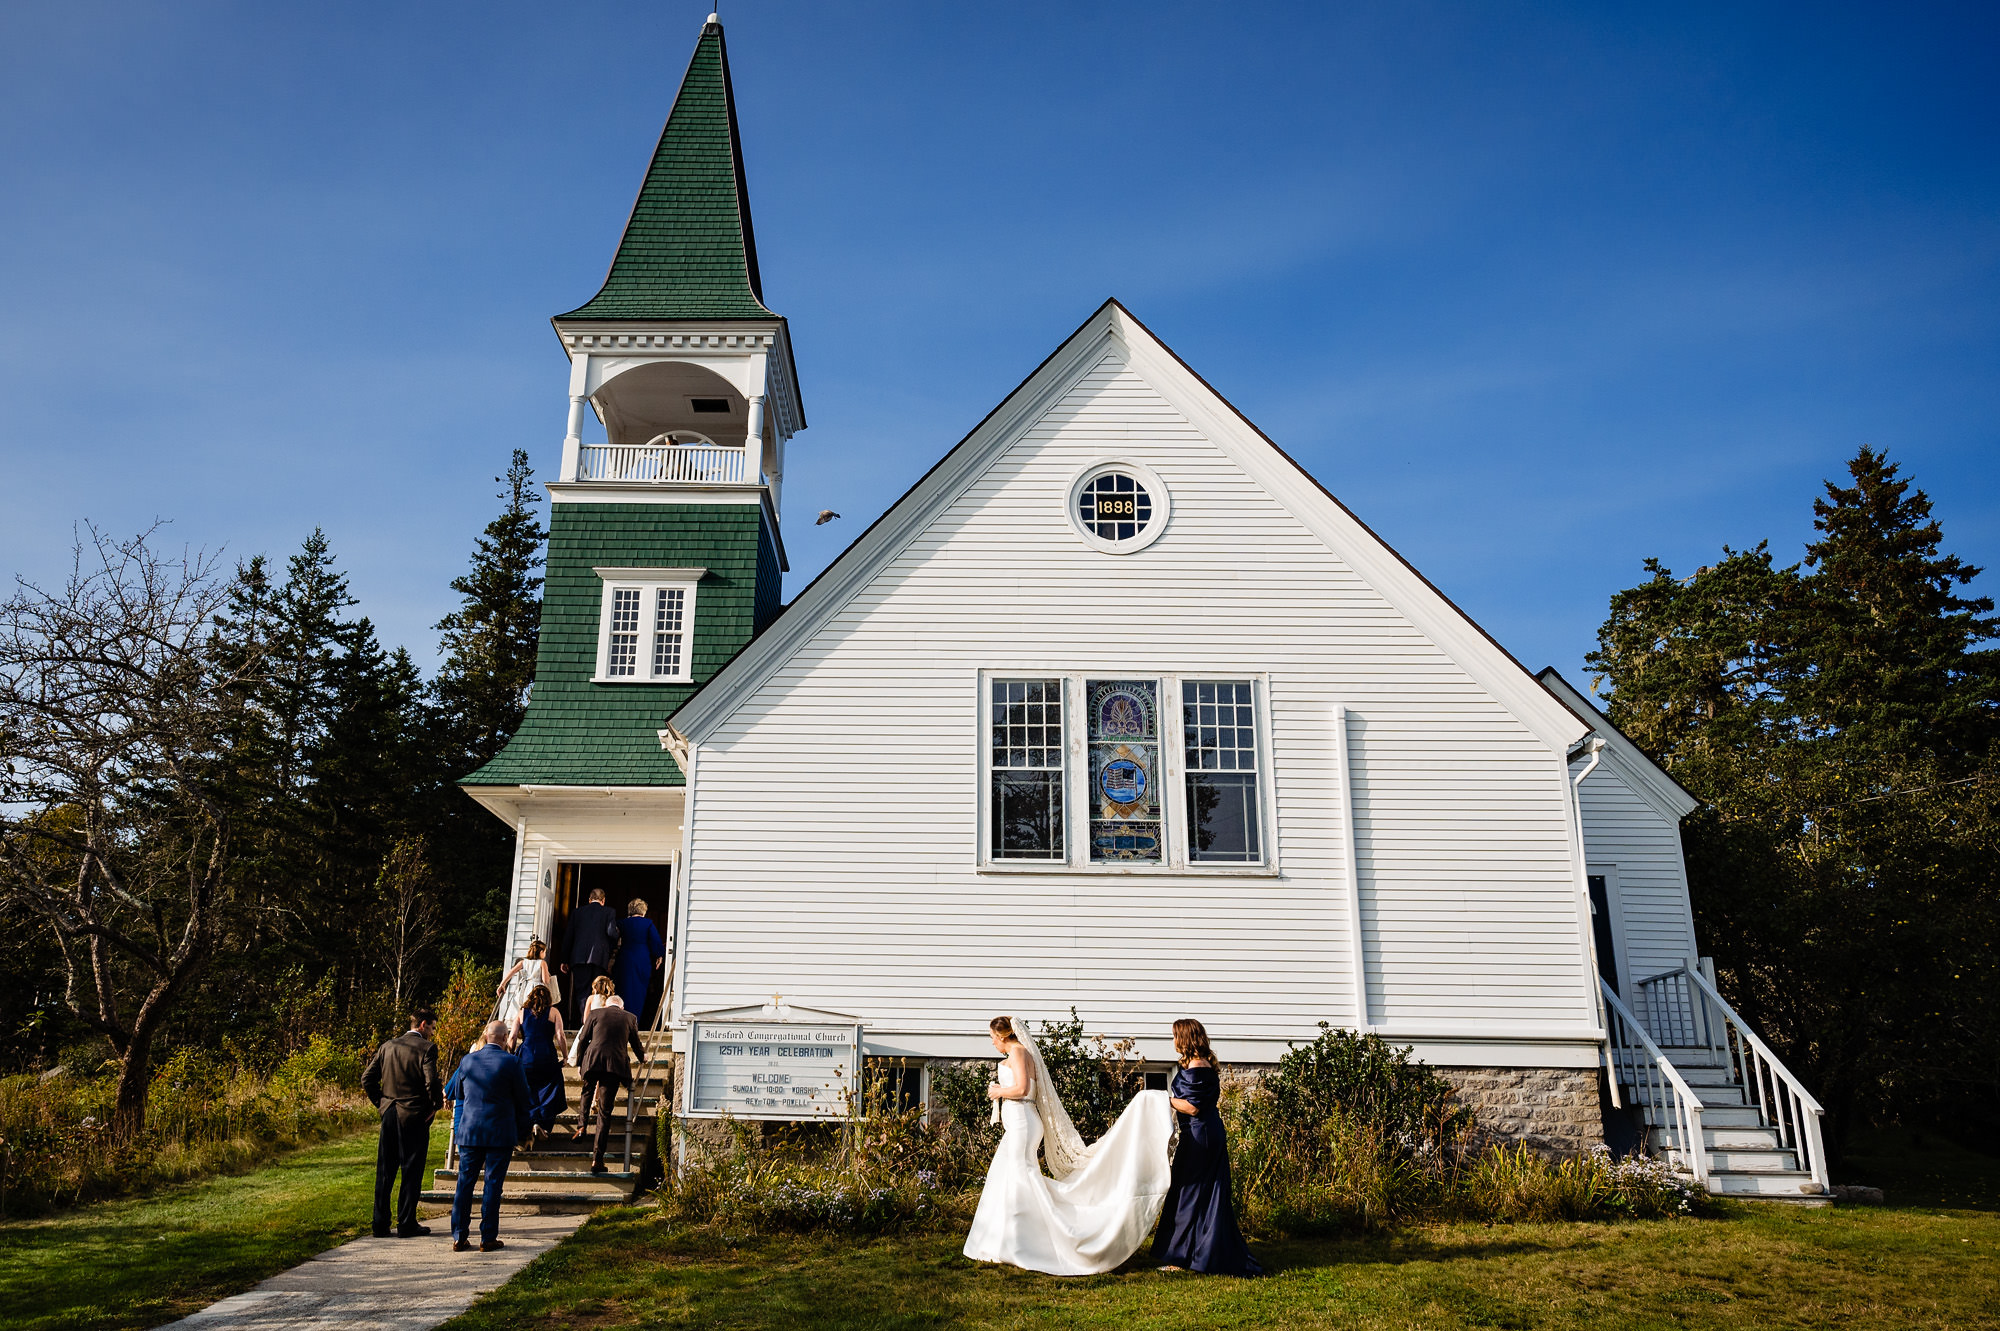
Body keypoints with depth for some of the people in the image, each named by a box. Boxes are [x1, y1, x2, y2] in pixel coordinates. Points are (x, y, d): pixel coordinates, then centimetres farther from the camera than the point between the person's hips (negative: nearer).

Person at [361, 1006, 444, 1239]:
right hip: (415, 1116, -5)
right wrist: (436, 1105, -5)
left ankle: (380, 1224, 14)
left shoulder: (387, 1046, 8)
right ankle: (406, 1224, 5)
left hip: (390, 1115, 6)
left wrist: (381, 1102, 14)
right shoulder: (426, 1048, -11)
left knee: (384, 1173, 11)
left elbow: (367, 1078, 8)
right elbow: (431, 1081, -21)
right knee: (412, 1172, 3)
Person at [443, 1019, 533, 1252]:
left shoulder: (467, 1060, 3)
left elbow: (458, 1095, 16)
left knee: (465, 1182, 10)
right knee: (493, 1184, 2)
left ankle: (459, 1237, 12)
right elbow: (523, 1100, -2)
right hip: (501, 1132, -3)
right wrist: (521, 1132, 11)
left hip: (469, 1130, 3)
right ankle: (488, 1238, 5)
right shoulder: (511, 1062, -8)